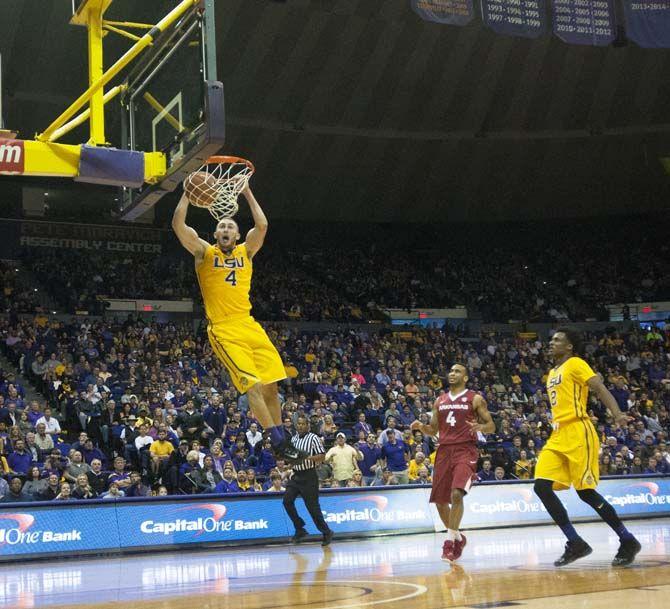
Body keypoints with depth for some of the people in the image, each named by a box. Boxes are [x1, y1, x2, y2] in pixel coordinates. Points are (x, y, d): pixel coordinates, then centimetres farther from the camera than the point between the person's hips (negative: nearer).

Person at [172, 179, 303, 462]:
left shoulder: (245, 252, 13)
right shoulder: (205, 252, 4)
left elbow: (262, 226, -1)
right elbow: (178, 224, -7)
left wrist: (247, 193, -1)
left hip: (248, 324, 5)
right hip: (223, 329, -5)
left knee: (271, 383, 4)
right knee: (252, 384, -16)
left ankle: (283, 440, 15)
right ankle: (278, 441, -13)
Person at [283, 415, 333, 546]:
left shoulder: (313, 438, -7)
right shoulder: (294, 439, 12)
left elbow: (322, 456, -11)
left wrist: (307, 457, -24)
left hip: (309, 476, -6)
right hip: (296, 475, 6)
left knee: (312, 505, -5)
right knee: (287, 500, -6)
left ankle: (326, 532, 9)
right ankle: (300, 529, 6)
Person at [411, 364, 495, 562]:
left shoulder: (475, 399, 3)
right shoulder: (440, 401, 17)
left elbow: (492, 426, 3)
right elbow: (433, 430, 21)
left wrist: (479, 427, -19)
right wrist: (421, 427, -1)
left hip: (465, 450, -5)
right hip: (444, 450, 6)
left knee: (456, 494, -24)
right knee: (439, 500, 5)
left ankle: (450, 541, -16)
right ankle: (457, 537, 26)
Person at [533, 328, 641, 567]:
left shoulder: (575, 364, -3)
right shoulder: (552, 373, 22)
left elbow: (600, 388, -16)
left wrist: (617, 413, -32)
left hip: (577, 433, -8)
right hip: (558, 436, 8)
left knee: (586, 492, -10)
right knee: (542, 486, -5)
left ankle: (628, 541, 4)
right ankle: (575, 544, -1)